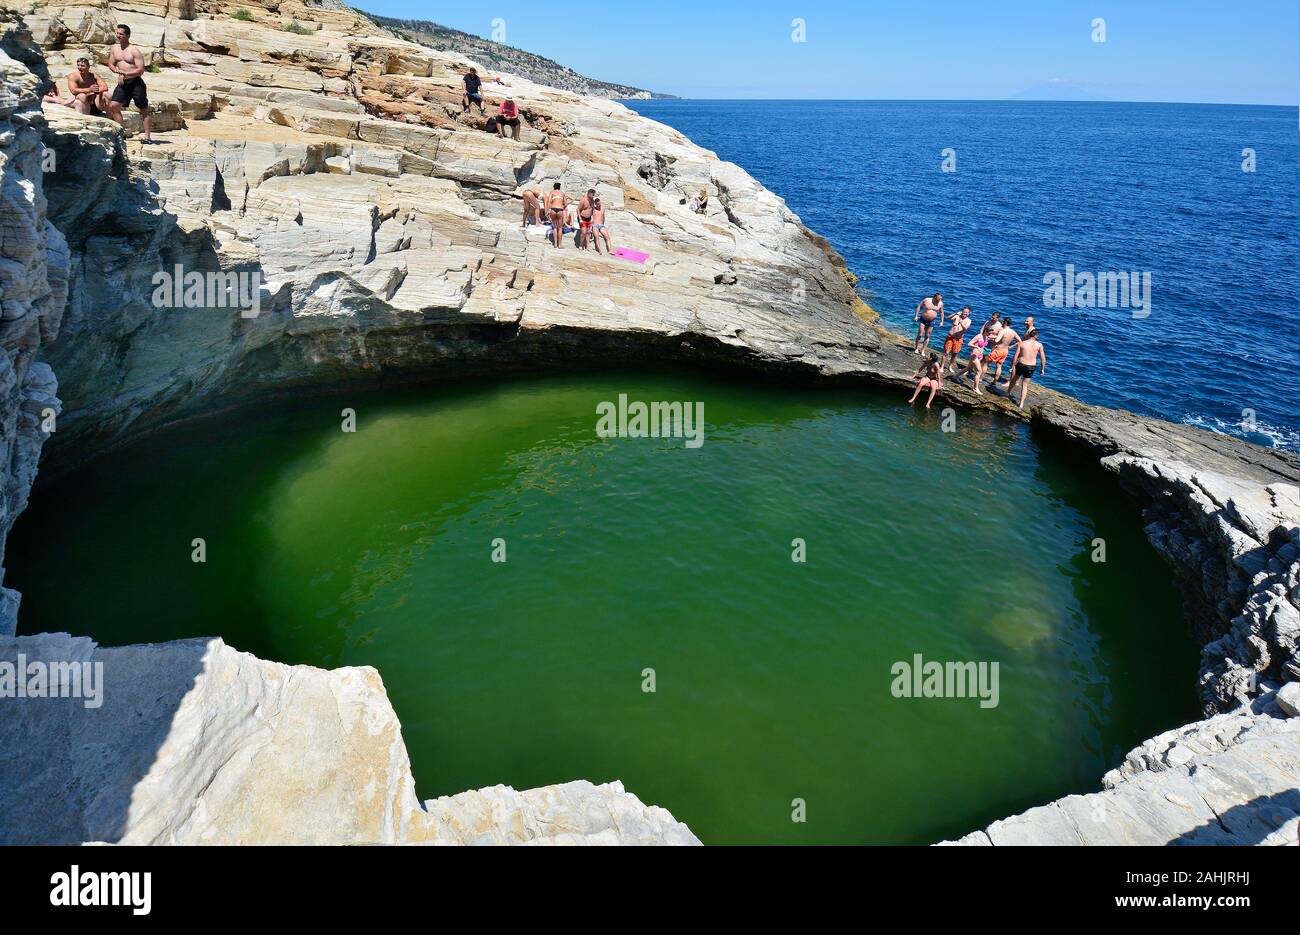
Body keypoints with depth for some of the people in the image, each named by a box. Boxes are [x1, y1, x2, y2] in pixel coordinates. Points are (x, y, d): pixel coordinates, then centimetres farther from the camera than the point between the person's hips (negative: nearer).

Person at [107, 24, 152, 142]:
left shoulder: (134, 51, -8)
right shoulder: (115, 49, 11)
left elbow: (141, 70, -15)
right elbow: (110, 64, 18)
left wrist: (125, 74, -16)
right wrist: (117, 71, -3)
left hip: (136, 83, -6)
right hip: (122, 84, 6)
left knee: (144, 110, 0)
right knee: (113, 106, -2)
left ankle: (148, 136, 4)